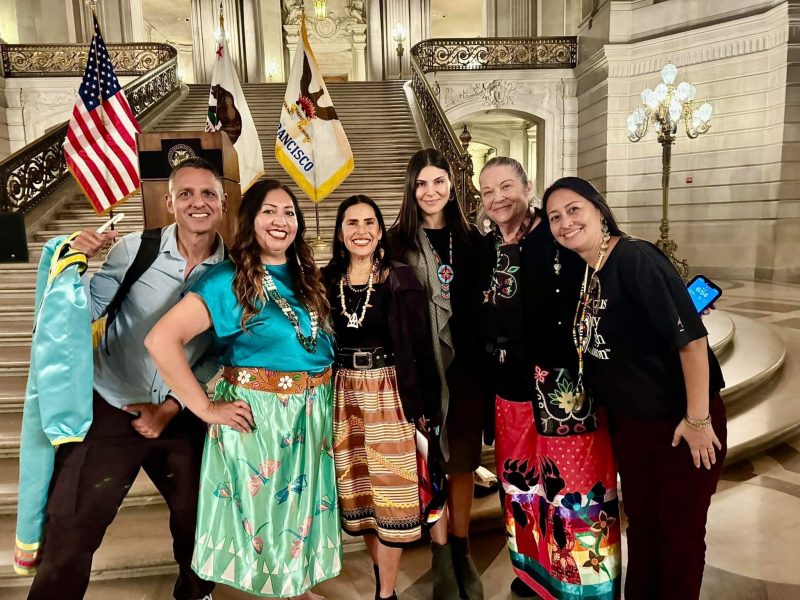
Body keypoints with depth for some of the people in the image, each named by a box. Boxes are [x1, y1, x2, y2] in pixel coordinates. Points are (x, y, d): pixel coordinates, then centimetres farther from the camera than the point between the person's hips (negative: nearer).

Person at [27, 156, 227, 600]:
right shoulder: (134, 249, -11)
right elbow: (86, 312, -4)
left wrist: (172, 407, -8)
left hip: (182, 414, 2)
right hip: (111, 408, -2)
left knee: (196, 517, 18)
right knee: (72, 529, 2)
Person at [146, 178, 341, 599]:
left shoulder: (306, 277, 5)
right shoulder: (228, 280, -14)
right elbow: (160, 340, -23)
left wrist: (321, 396, 5)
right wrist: (206, 408, -20)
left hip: (311, 413, 6)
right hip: (256, 414, -6)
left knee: (303, 507, 21)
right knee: (261, 512, 11)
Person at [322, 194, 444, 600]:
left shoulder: (402, 280, -4)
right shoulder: (325, 281, 2)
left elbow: (421, 349, -4)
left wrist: (427, 407, -5)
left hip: (390, 392, -2)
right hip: (342, 394, 3)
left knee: (391, 490, 2)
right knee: (358, 490, 13)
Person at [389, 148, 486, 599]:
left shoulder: (470, 240, 7)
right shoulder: (399, 242, -2)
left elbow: (482, 304, 9)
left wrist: (485, 360, 4)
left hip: (466, 364, 3)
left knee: (463, 460, 13)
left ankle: (463, 552, 30)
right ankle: (443, 559, 25)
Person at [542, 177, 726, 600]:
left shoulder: (635, 259, -22)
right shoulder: (581, 272, 2)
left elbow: (691, 338, -25)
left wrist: (698, 420, -21)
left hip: (681, 421, -7)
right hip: (628, 421, 7)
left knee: (680, 532, 11)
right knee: (639, 522, 22)